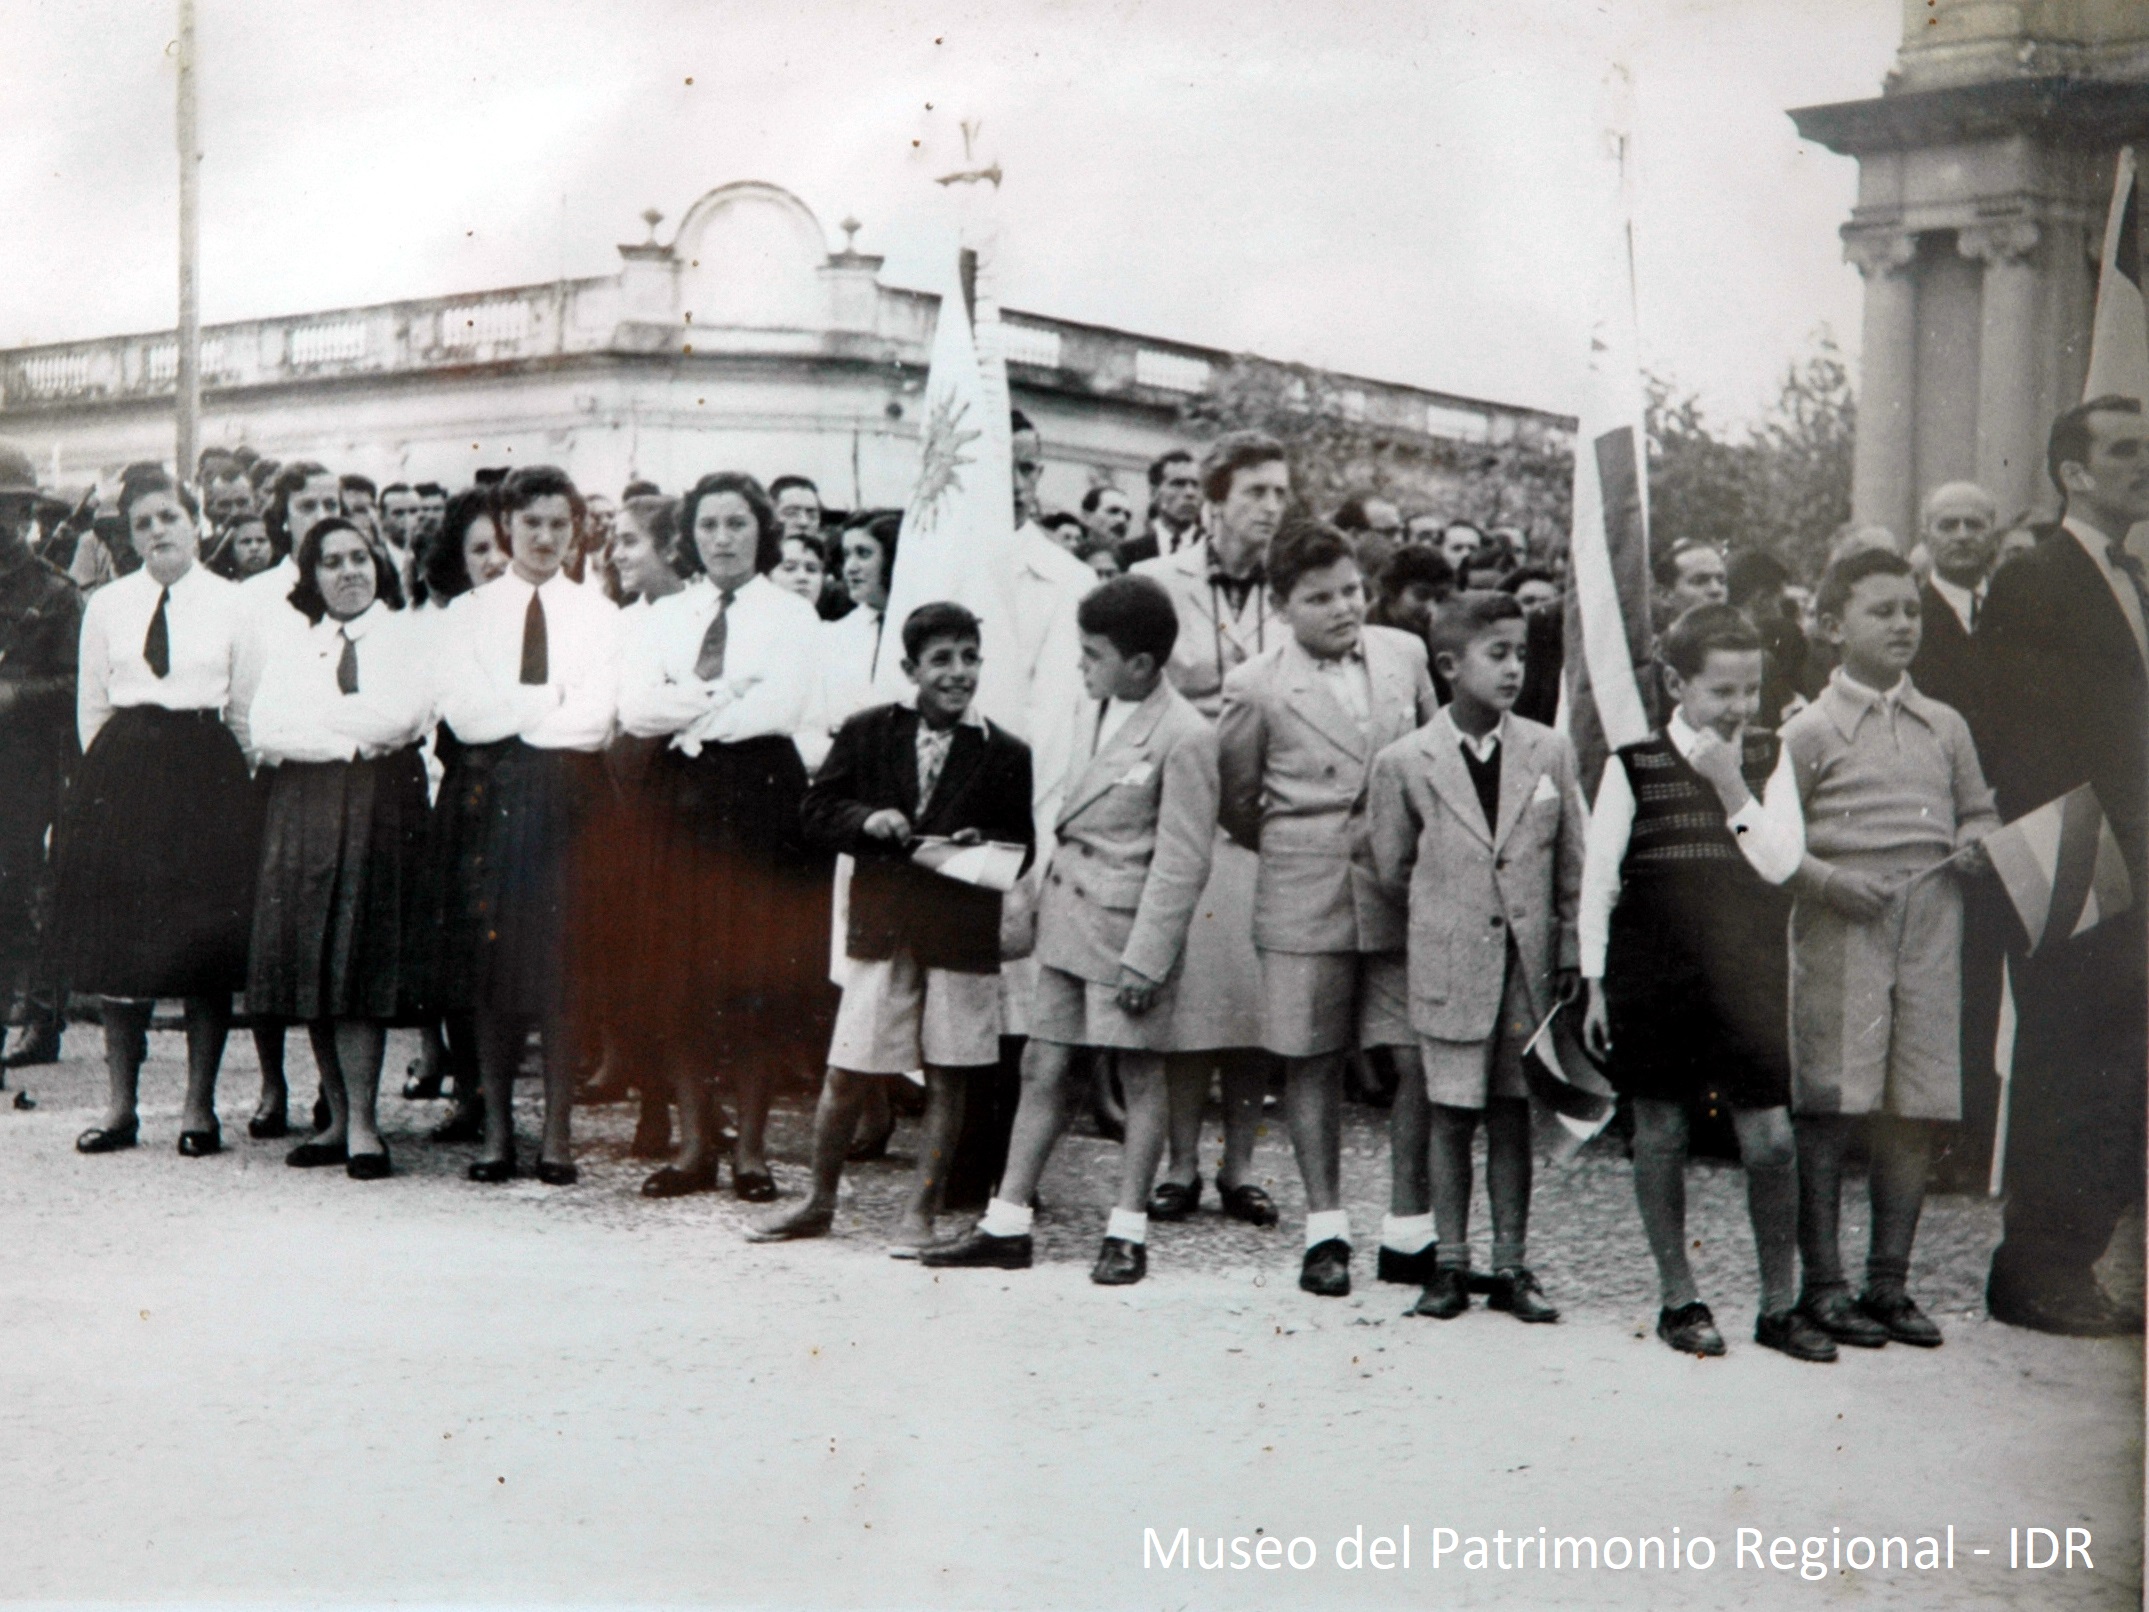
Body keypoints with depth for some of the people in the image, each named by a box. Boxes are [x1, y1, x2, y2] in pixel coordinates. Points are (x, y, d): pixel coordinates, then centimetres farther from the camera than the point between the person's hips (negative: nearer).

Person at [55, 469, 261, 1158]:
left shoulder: (231, 604, 3)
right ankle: (120, 1104, 10)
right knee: (117, 939, 2)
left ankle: (199, 1105, 6)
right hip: (122, 768, 2)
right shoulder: (107, 605, 9)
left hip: (207, 772, -2)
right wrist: (115, 774, 9)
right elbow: (90, 705, 13)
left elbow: (247, 708, 4)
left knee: (207, 940, -2)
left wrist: (230, 781, 2)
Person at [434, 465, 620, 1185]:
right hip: (489, 794, 1)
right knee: (492, 963, 0)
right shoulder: (469, 612, 11)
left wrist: (511, 713, -5)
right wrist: (553, 702, -7)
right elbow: (462, 712, -3)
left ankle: (558, 1132, 2)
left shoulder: (598, 614, 10)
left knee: (564, 963, -3)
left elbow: (595, 717, -3)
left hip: (567, 794, -1)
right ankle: (497, 1129, 7)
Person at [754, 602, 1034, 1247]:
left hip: (963, 934, -1)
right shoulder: (867, 733, 5)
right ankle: (819, 1204, 21)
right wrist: (867, 820, -11)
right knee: (844, 1073, 4)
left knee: (947, 1079, 4)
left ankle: (920, 1213, 15)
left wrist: (980, 845, -13)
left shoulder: (1006, 754, 1)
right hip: (881, 926, 1)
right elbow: (817, 812, 7)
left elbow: (1022, 848, 7)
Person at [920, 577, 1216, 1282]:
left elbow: (1182, 864, -15)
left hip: (1127, 923, -8)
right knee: (1043, 1066, 9)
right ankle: (1006, 1223, 13)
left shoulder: (1184, 737, -15)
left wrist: (1145, 958, -17)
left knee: (1139, 1073, 3)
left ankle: (1127, 1233, 11)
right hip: (1069, 915, 8)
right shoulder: (1102, 710, 8)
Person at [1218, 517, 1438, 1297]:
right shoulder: (1257, 686, -3)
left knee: (1418, 1061, -1)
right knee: (1312, 1061, 3)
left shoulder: (1404, 655, 6)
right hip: (1304, 900, -2)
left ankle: (1411, 1230, 10)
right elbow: (1235, 800, 8)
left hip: (1402, 889, 2)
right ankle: (1325, 1229, 13)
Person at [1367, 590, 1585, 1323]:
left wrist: (1571, 954, 4)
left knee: (1513, 1115, 8)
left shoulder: (1550, 752, 2)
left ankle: (1511, 1267, 16)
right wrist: (1450, 909, 8)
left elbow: (1573, 867, 6)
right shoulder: (1404, 762, -5)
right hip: (1450, 968, -2)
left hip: (1528, 965, 2)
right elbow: (1393, 870, 6)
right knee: (1451, 1117, 4)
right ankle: (1449, 1266, 13)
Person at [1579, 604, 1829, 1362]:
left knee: (1771, 1140, -2)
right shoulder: (1634, 764, -3)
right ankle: (1678, 1298, 19)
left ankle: (1779, 1304, 9)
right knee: (1661, 1133, 6)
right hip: (1652, 972, -1)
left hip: (1745, 971, 1)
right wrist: (1596, 984, 0)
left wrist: (1730, 785, -17)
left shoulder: (1767, 758, 4)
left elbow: (1780, 864, -7)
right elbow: (1598, 878, 1)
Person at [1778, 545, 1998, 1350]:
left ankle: (1889, 1281, 16)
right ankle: (1822, 1283, 6)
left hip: (1930, 929, 4)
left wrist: (1976, 844, 1)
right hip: (1839, 930, -4)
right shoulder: (1811, 732, 0)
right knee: (1828, 1107, -3)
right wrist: (1827, 879, -16)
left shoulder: (1945, 728, 13)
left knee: (1915, 1109, 5)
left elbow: (1979, 810, 23)